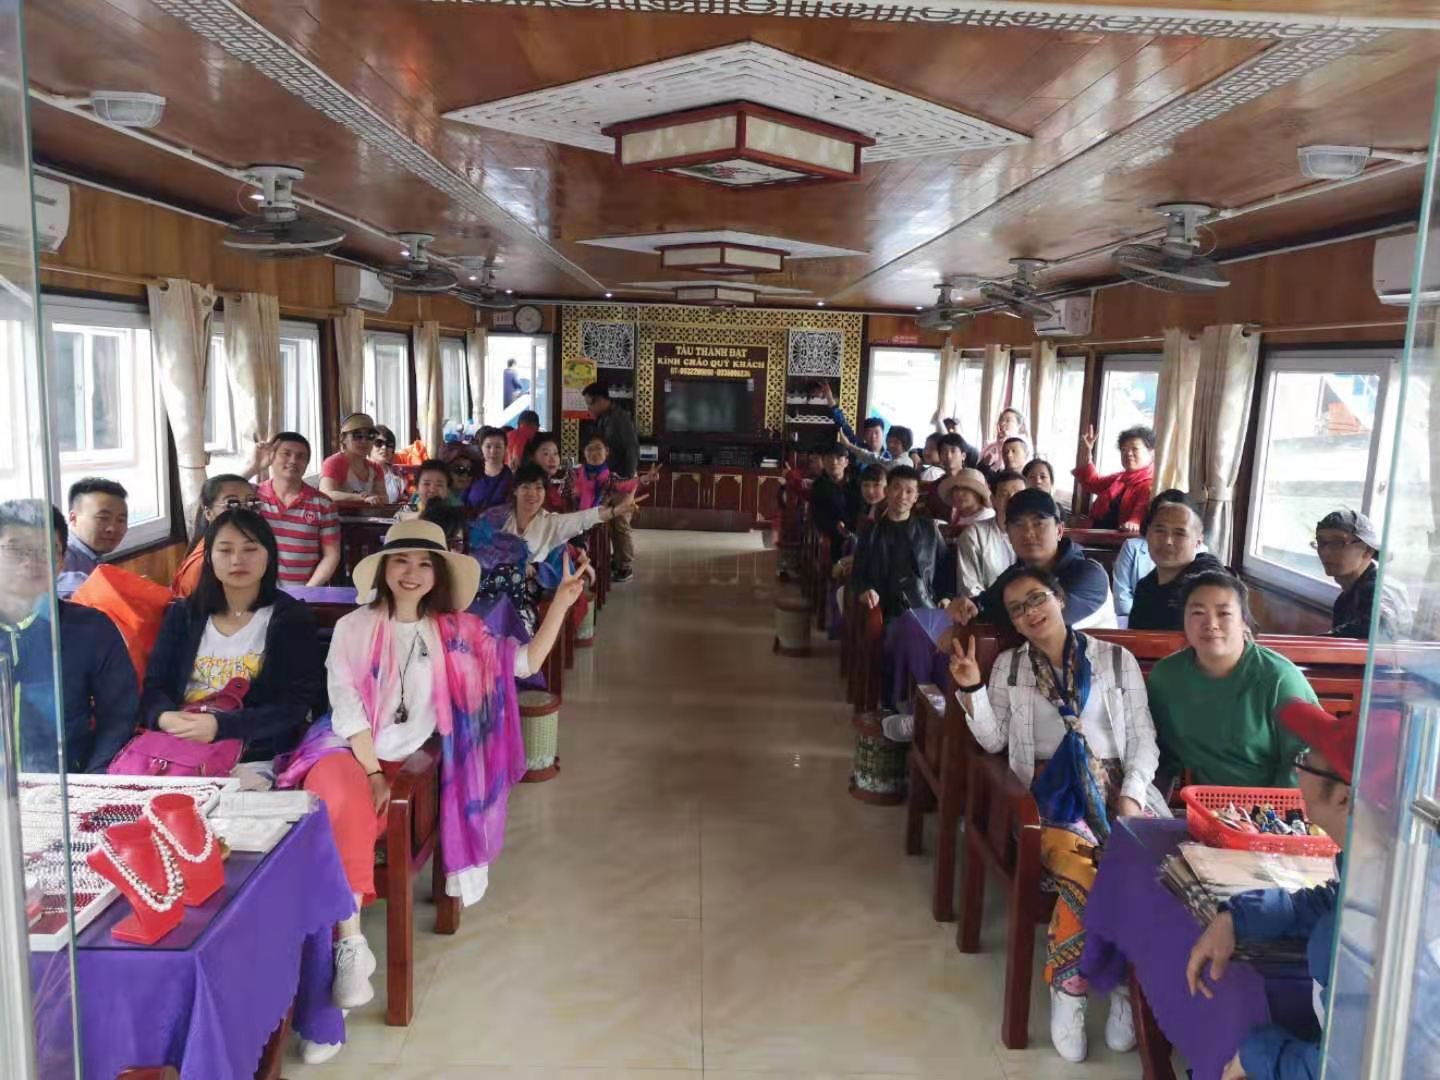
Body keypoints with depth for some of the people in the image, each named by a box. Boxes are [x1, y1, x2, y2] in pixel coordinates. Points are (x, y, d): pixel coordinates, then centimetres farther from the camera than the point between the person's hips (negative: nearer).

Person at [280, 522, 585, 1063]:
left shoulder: (456, 632, 6)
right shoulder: (353, 627, 1)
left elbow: (524, 662, 1)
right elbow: (347, 706, -4)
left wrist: (561, 603, -7)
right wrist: (372, 773, -12)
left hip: (405, 760, 1)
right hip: (346, 752, -1)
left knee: (350, 826, -26)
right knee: (346, 807, -32)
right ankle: (350, 944, -28)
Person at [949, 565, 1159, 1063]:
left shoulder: (1117, 659, 12)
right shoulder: (1009, 666, 14)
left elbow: (1144, 737, 9)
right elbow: (993, 740, 10)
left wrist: (1131, 794, -7)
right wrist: (971, 688, -4)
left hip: (1116, 784, 1)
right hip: (1051, 788, -1)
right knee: (1081, 871, -31)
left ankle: (1129, 987, -8)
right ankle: (1067, 992, -12)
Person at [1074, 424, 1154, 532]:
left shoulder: (1151, 484, -5)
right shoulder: (1120, 478, 24)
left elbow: (1143, 507, -25)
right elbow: (1092, 482, 38)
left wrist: (1134, 521, -47)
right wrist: (1087, 453, 25)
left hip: (1122, 537, -6)